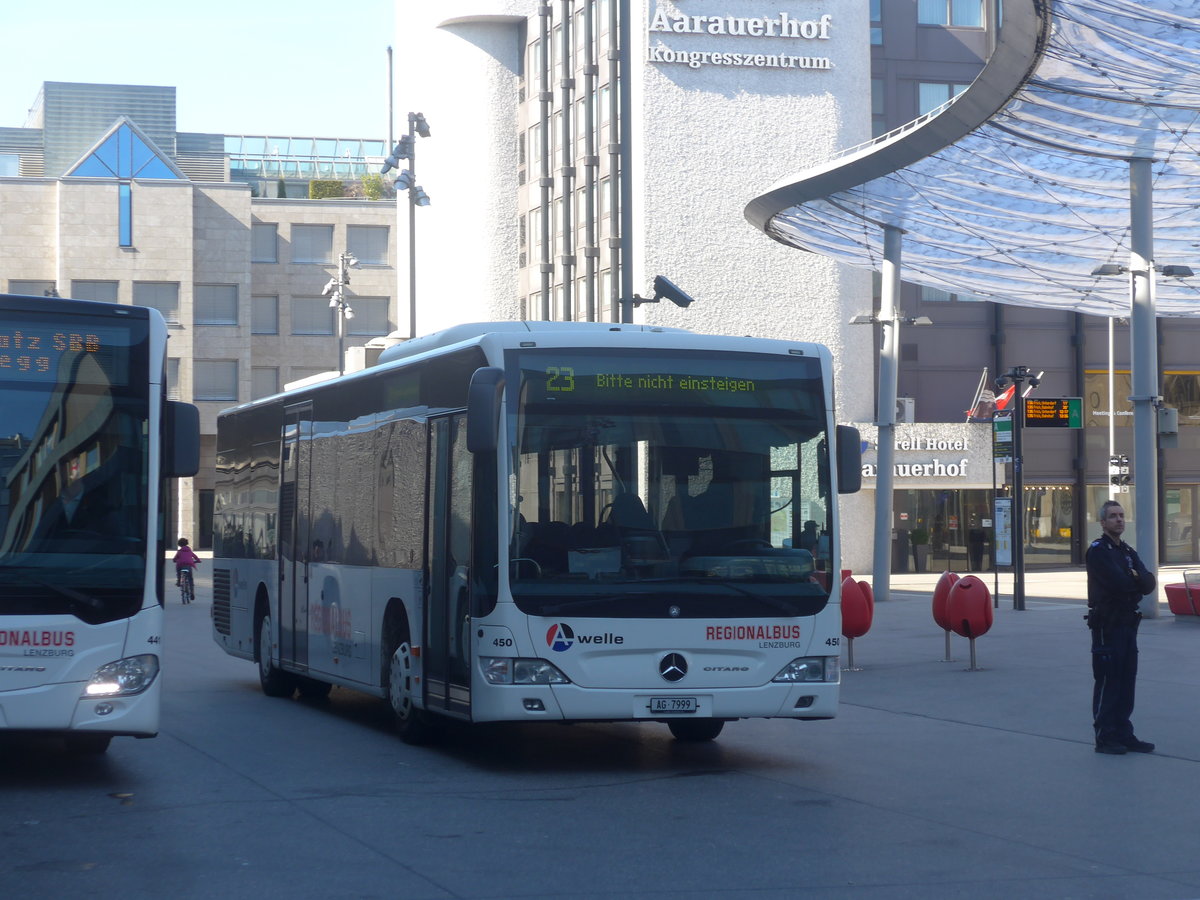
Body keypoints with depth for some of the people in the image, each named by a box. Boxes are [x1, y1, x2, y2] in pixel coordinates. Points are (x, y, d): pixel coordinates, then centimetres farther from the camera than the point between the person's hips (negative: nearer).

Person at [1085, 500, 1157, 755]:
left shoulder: (1128, 552, 17)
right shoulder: (1098, 551, -9)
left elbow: (1149, 584, 3)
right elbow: (1118, 583, -21)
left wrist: (1134, 578, -17)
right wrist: (1138, 581, -3)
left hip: (1128, 623, 8)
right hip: (1107, 625, -8)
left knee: (1126, 680, 9)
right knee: (1107, 681, -5)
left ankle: (1123, 734, 15)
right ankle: (1105, 737, -1)